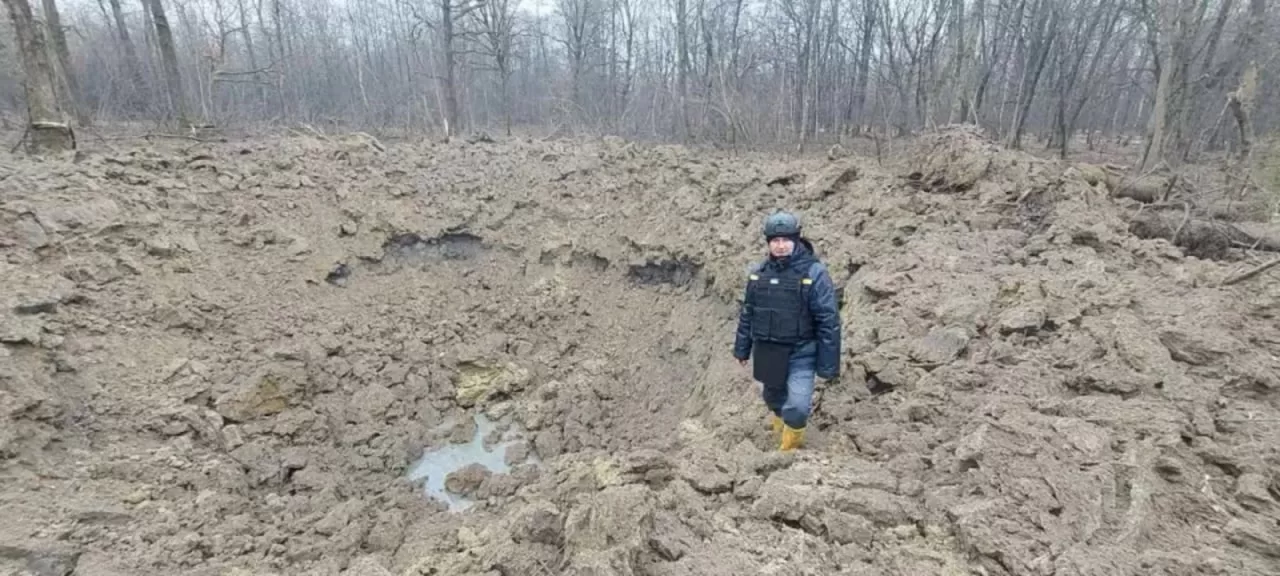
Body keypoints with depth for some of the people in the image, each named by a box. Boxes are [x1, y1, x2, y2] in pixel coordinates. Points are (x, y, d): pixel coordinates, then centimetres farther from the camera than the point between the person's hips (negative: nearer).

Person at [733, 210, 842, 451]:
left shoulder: (814, 272, -15)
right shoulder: (758, 271, -1)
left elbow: (828, 321, -13)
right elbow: (747, 312, 9)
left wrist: (828, 364, -13)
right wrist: (742, 348, 12)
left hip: (801, 354, -4)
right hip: (766, 351, 4)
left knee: (797, 407, -7)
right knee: (772, 395, 22)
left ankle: (789, 447, 21)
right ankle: (779, 418, 55)